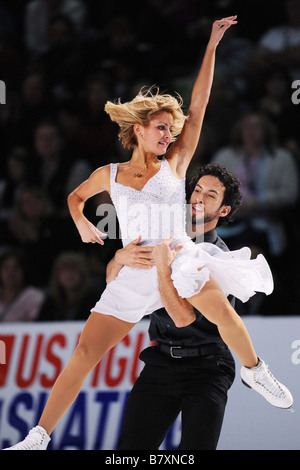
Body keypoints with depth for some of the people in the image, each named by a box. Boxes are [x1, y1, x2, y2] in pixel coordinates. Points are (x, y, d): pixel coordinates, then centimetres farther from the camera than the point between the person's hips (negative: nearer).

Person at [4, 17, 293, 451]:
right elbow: (76, 196, 28)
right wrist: (82, 223, 7)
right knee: (85, 351, -8)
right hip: (133, 273, 1)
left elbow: (199, 104, -1)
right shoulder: (109, 175, 8)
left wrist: (212, 45, -3)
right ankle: (38, 438, -4)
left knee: (222, 310, -27)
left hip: (179, 259, -1)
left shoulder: (175, 165, 3)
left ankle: (255, 372, 3)